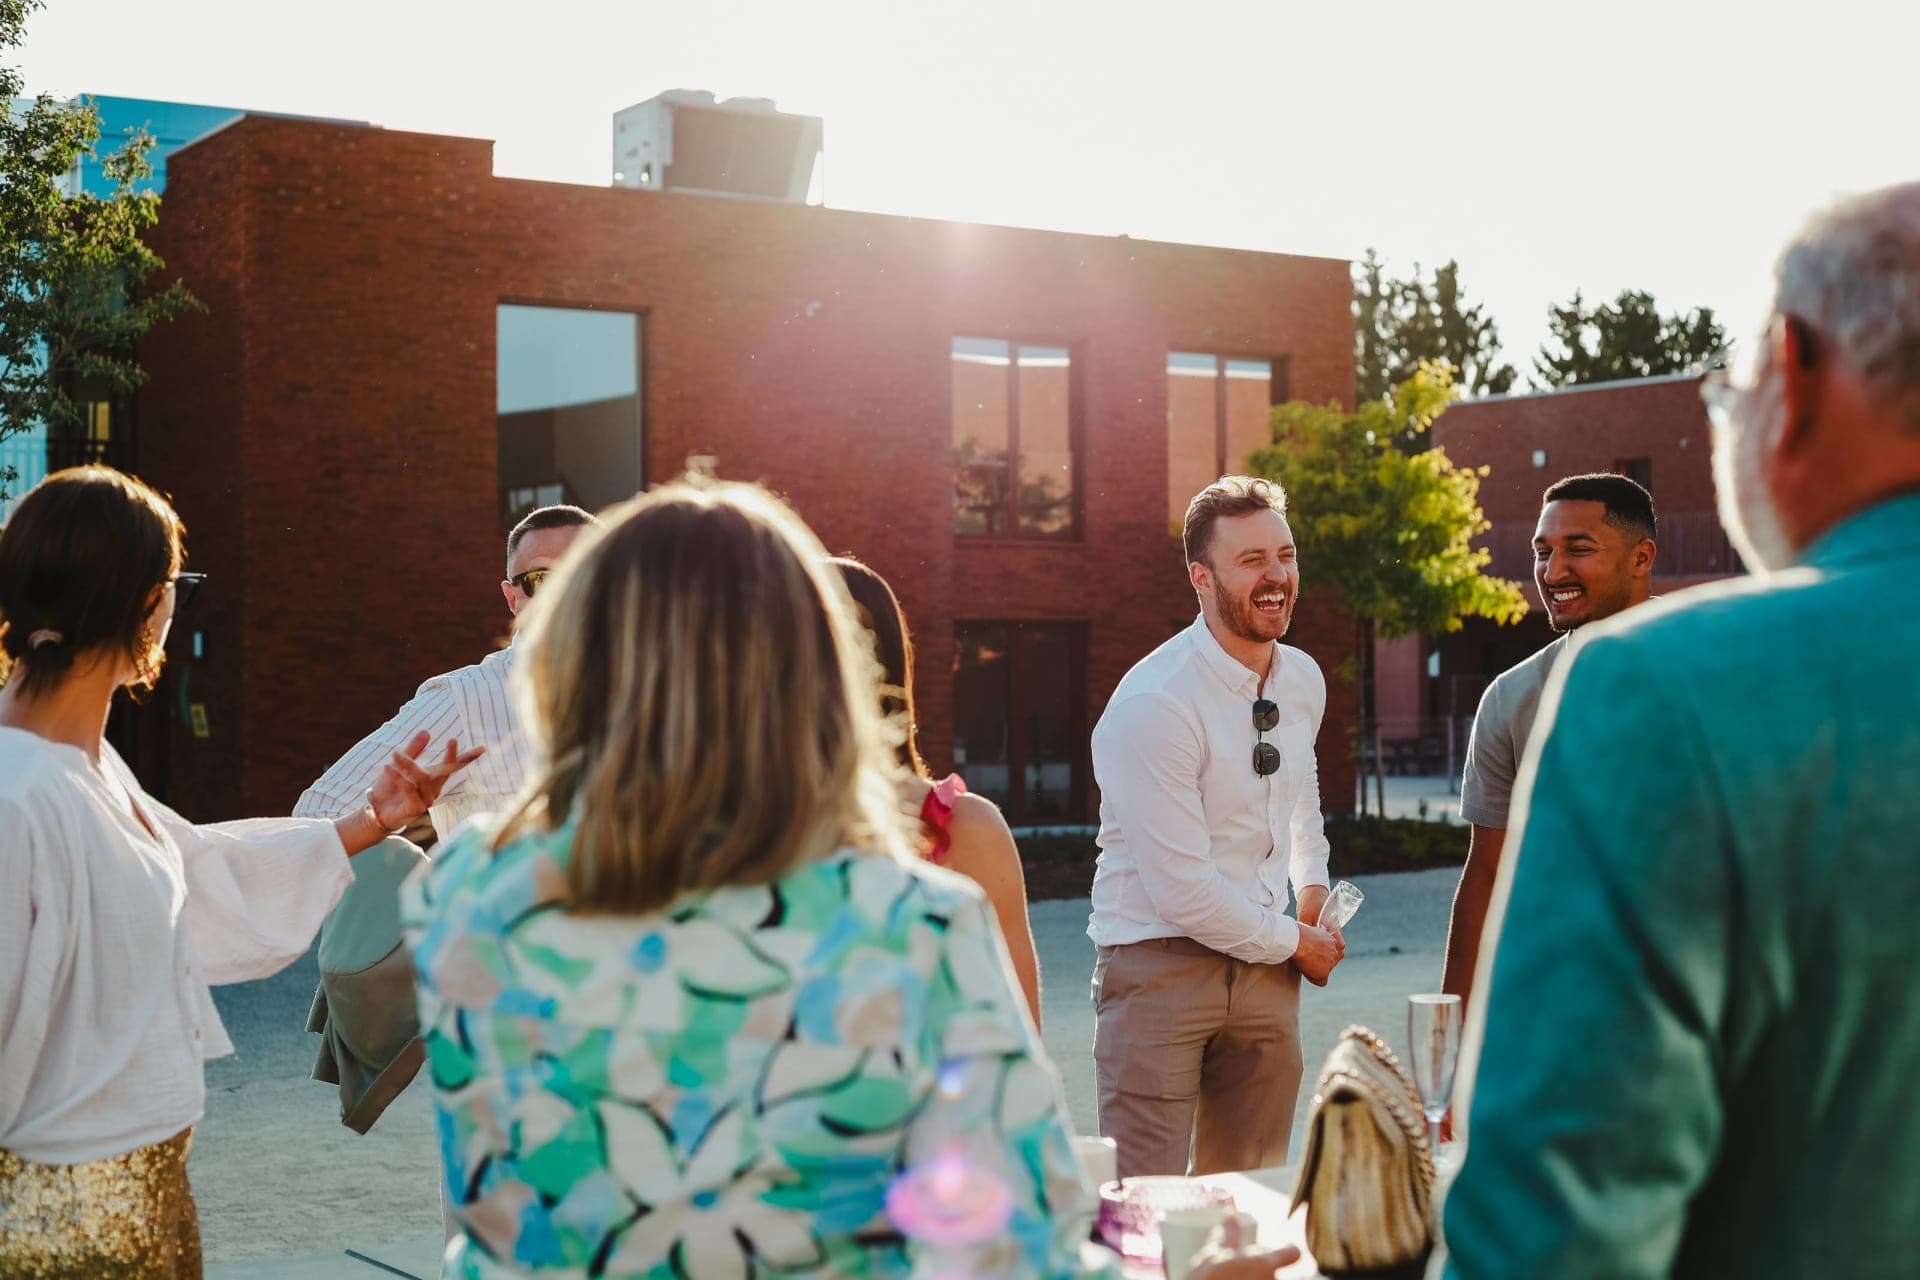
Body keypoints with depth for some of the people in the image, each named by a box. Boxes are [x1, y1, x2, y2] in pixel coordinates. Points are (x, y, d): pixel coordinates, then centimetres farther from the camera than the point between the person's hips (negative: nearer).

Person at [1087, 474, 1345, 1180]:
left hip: (1265, 967, 7)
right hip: (1162, 964, -7)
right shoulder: (1154, 704, -20)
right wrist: (1298, 943, -6)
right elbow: (1185, 893, -20)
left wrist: (1311, 889, 12)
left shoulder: (1304, 681, 5)